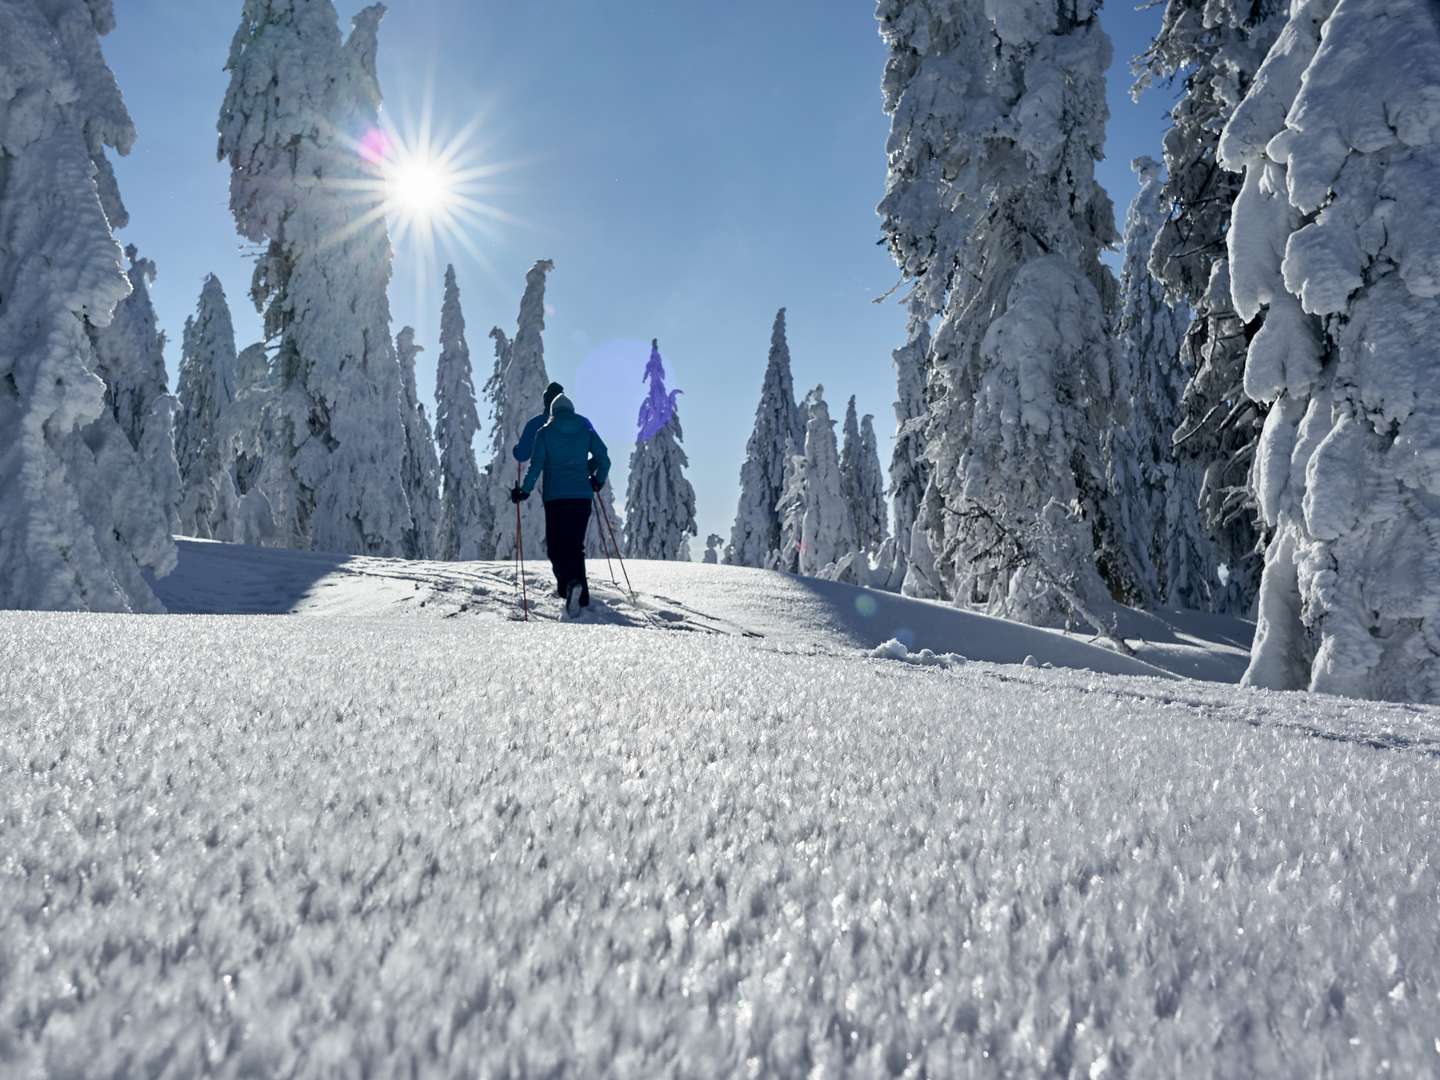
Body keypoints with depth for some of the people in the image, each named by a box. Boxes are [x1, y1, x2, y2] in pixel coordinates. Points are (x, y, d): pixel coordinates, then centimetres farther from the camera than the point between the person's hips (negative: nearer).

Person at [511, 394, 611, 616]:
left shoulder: (544, 433, 3)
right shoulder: (586, 431, 10)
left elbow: (536, 464, -5)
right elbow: (604, 459, 6)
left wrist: (525, 491, 1)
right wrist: (598, 481, 22)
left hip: (555, 497, -3)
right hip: (582, 497, 3)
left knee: (557, 546, 0)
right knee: (576, 546, 13)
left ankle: (570, 583, -29)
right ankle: (582, 597, 11)